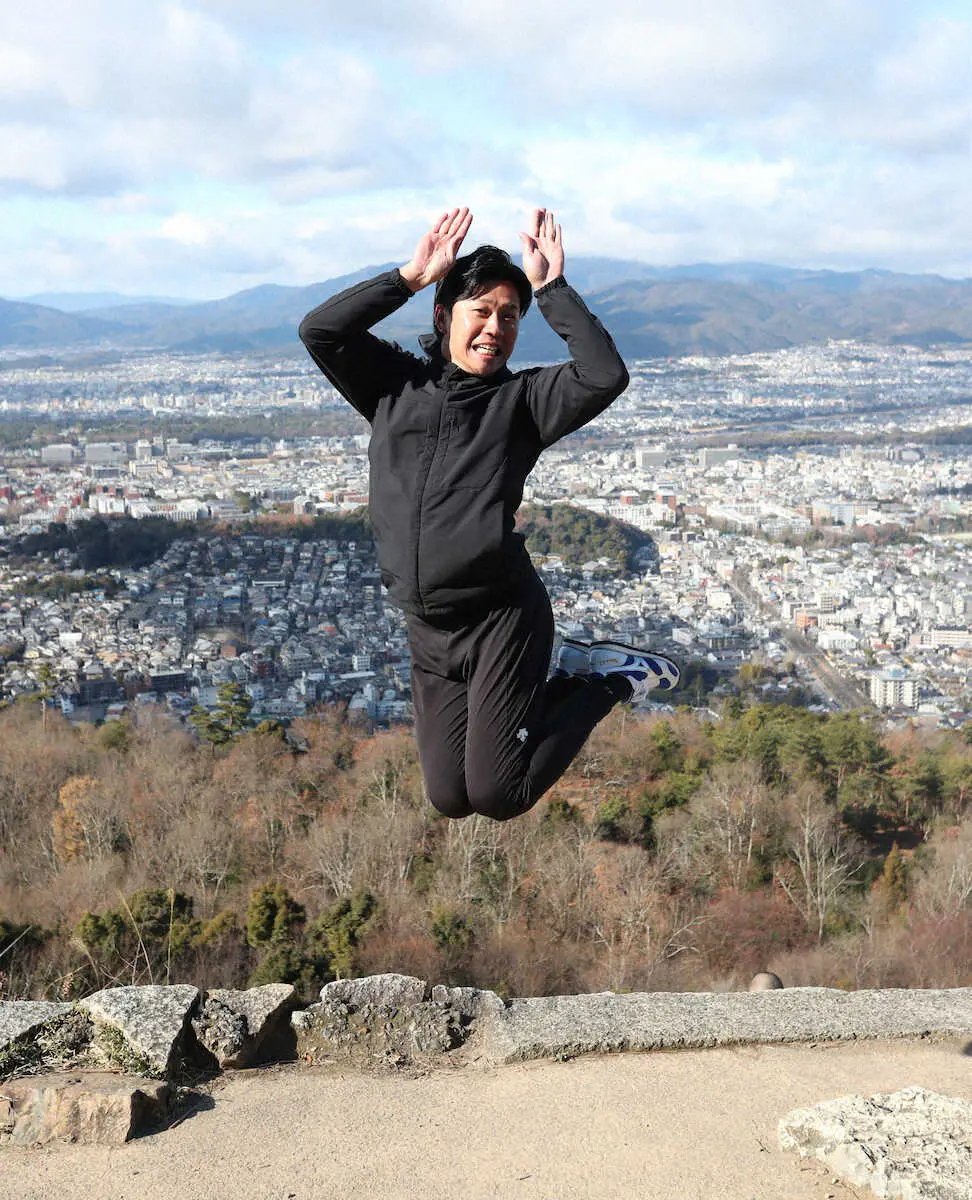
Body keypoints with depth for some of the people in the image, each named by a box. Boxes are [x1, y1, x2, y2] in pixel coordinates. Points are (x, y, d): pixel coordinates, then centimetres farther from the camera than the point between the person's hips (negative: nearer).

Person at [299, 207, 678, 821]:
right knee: (450, 799, 10)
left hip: (503, 616, -4)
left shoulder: (521, 398, 2)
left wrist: (551, 290, -9)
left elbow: (605, 375, -14)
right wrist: (411, 277, -3)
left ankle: (603, 681, 17)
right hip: (428, 631, 4)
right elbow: (320, 331, 0)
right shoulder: (395, 384, 10)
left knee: (497, 797, -5)